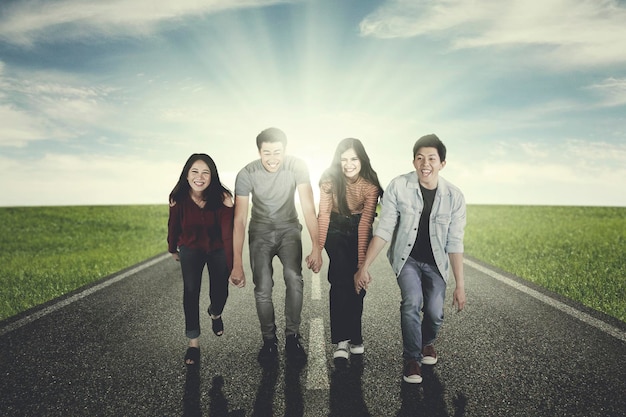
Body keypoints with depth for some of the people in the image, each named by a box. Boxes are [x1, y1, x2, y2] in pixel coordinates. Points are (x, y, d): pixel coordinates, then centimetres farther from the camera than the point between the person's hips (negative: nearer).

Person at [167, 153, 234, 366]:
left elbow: (228, 234, -31)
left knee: (220, 292, 2)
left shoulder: (222, 198, -29)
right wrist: (172, 249, 11)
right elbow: (173, 226, -5)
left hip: (218, 249, 0)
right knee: (190, 290, -13)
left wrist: (234, 266, -35)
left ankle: (215, 314, 41)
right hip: (190, 249, 1)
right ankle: (193, 342, 0)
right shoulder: (178, 198, -23)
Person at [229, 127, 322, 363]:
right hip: (261, 231, 0)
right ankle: (269, 341, 11)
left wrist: (316, 247, -33)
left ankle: (292, 338, -4)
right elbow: (239, 220, -21)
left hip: (288, 229, 0)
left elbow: (308, 207, -24)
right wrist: (237, 264, -25)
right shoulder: (246, 174, -21)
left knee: (294, 278, -21)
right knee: (263, 288, -10)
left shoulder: (297, 167, -20)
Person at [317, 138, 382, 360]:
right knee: (341, 279, -17)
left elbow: (366, 223, -22)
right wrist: (318, 248, -22)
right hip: (335, 230, -1)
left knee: (358, 283, 0)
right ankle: (341, 341, -15)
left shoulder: (370, 185, -20)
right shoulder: (330, 179, -20)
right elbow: (324, 214, -17)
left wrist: (362, 261, -24)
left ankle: (354, 337, 16)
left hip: (359, 230, 1)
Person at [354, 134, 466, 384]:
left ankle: (427, 342, 30)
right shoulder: (398, 187, -18)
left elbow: (454, 243, -11)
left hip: (435, 262, 1)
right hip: (406, 258, -1)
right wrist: (364, 267, -19)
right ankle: (412, 358, 1)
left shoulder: (454, 197, -14)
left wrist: (460, 285, -10)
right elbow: (384, 231, -16)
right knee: (412, 302, -22)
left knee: (435, 312, -6)